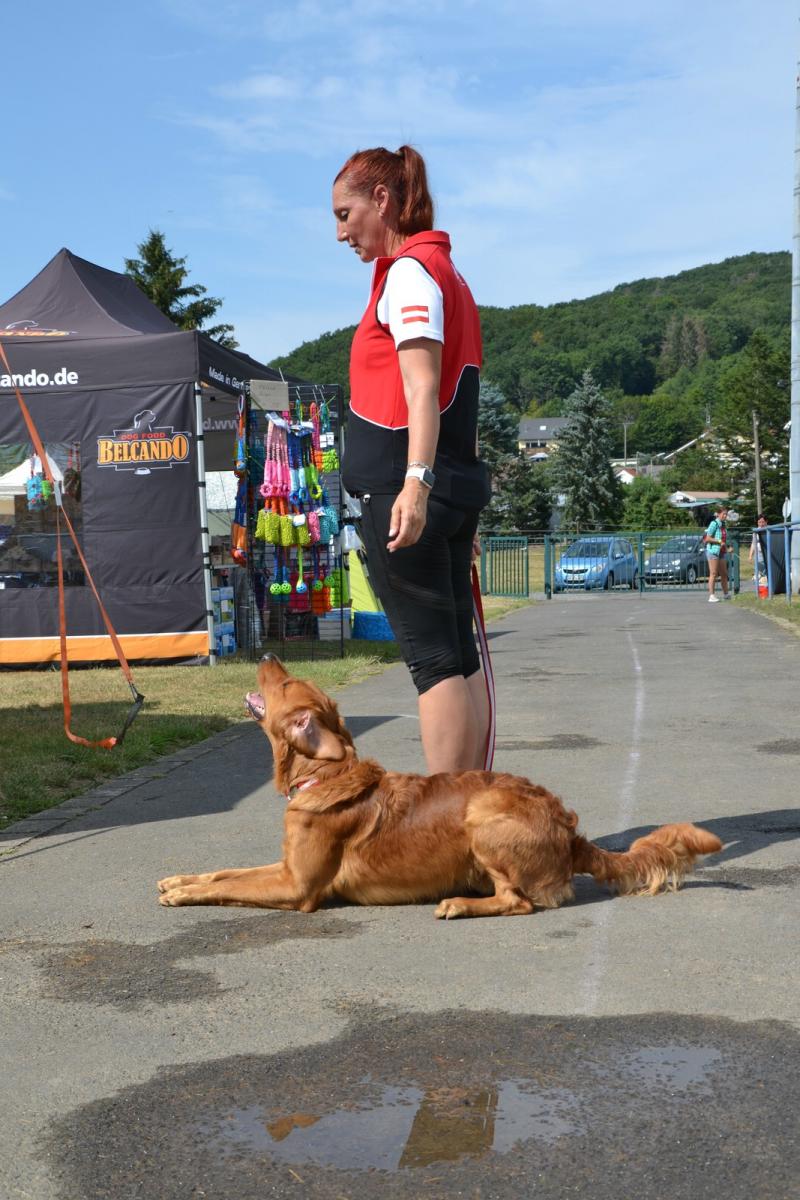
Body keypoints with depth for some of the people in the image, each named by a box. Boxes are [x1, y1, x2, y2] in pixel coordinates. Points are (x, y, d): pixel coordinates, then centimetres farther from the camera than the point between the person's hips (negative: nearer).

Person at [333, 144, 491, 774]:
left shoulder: (409, 270, -6)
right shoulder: (449, 273, 22)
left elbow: (421, 385, -19)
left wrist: (415, 481, -29)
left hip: (401, 489, -10)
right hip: (459, 485, 10)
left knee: (433, 657, -9)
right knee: (458, 655, 9)